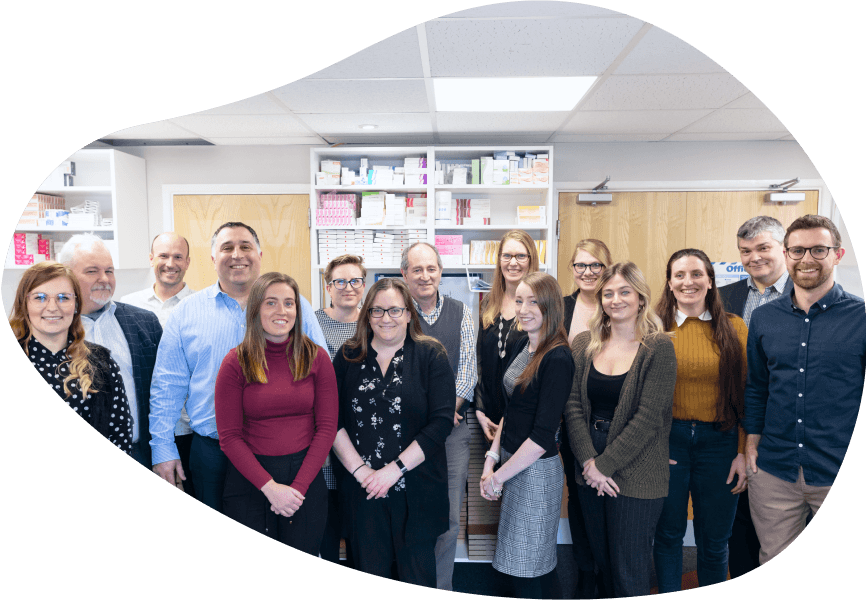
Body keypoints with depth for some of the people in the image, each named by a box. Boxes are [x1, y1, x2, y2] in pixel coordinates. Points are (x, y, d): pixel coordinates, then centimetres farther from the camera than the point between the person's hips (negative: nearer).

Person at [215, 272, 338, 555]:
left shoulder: (316, 358, -1)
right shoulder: (236, 362, -4)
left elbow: (327, 427, -1)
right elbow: (229, 437, -6)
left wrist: (298, 486, -10)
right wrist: (270, 486, -13)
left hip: (306, 478, 1)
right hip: (249, 480, -1)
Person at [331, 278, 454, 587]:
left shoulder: (431, 355, -4)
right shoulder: (348, 356, 5)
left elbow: (442, 421, -11)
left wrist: (395, 470, -14)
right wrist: (359, 470, -9)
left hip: (416, 489, -2)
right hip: (364, 489, 2)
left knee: (416, 575, 10)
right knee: (370, 575, 13)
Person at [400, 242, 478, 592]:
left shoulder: (460, 314, 9)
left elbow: (467, 369, 6)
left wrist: (448, 407, -7)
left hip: (452, 428, 2)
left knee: (449, 516, 5)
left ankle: (440, 588, 22)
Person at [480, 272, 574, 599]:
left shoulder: (558, 360, -18)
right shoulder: (522, 347, 7)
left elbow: (543, 436, -21)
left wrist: (498, 476, -15)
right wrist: (491, 458, 4)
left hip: (536, 470, -8)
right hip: (511, 462, 8)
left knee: (526, 570, 5)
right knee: (540, 563, 20)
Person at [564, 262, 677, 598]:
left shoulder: (658, 347, -9)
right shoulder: (584, 344, 4)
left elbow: (649, 418, -14)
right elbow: (573, 406, 0)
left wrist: (605, 464, -13)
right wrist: (589, 462, -10)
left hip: (635, 476, -4)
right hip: (591, 471, 4)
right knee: (602, 561, 17)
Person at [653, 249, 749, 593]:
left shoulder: (733, 328, 2)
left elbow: (746, 395, 2)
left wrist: (743, 452, -3)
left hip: (719, 440, 1)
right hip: (667, 439, -1)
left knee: (714, 539, 13)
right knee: (668, 533, 12)